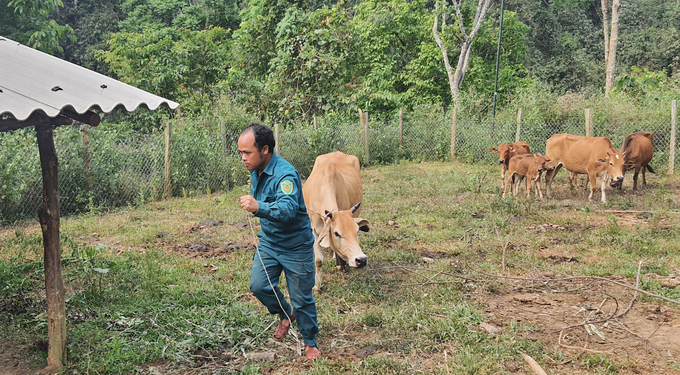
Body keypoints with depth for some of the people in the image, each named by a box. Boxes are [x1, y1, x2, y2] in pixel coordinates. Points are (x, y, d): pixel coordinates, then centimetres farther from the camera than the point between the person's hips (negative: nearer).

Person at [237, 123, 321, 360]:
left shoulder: (285, 174, -29)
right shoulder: (256, 170, -2)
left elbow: (288, 208, -46)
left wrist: (259, 207, -61)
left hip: (296, 246, -7)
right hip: (268, 241, 7)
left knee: (302, 298, 4)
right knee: (258, 286, -4)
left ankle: (310, 343, 26)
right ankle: (286, 315, 26)